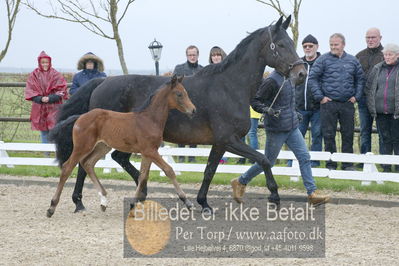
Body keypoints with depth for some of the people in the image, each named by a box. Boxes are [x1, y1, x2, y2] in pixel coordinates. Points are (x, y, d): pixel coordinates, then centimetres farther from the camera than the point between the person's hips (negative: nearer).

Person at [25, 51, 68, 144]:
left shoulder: (56, 75, 1)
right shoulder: (34, 75, 6)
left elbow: (61, 91, -3)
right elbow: (29, 91, 1)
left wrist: (50, 98, -16)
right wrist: (40, 99, -15)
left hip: (54, 108, -2)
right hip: (40, 108, 2)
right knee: (44, 133, 9)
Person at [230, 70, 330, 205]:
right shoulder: (272, 81, -17)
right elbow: (254, 101, -16)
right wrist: (267, 110, -32)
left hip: (292, 128, 8)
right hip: (277, 129, -8)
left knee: (304, 157, -1)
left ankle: (312, 193, 0)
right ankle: (240, 182, 22)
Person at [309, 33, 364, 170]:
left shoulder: (352, 60, 9)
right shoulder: (323, 60, -1)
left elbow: (360, 79, 18)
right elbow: (312, 78, -2)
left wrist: (356, 96, 8)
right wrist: (320, 97, -7)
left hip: (348, 103, 3)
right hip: (328, 103, -3)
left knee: (348, 135, 5)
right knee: (329, 135, 1)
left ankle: (348, 164, 14)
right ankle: (330, 164, 8)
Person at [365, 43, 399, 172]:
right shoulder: (377, 69, 13)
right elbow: (368, 88, 16)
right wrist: (371, 106, 8)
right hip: (380, 112, 4)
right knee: (385, 139, 8)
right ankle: (386, 167, 12)